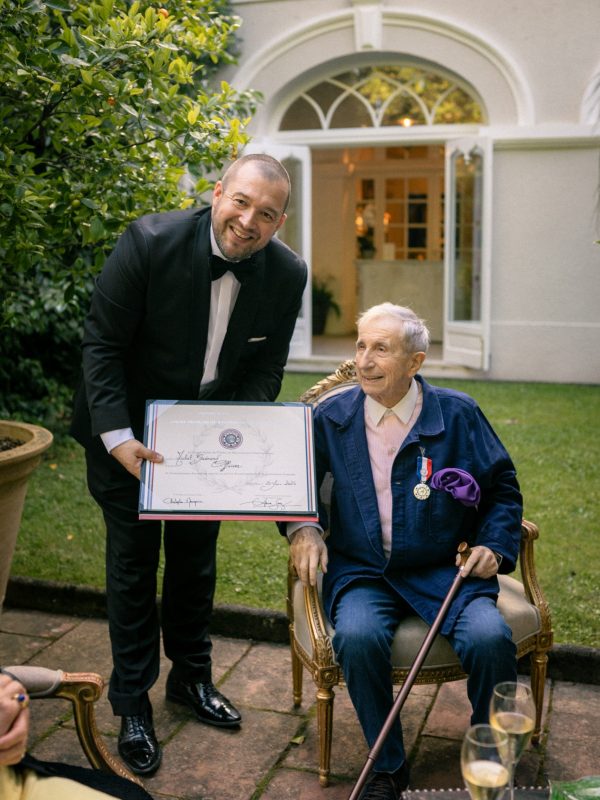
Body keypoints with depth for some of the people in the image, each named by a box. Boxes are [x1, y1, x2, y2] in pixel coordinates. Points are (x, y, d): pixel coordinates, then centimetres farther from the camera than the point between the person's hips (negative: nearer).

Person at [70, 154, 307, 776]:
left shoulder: (286, 274, -13)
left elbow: (266, 367, -3)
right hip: (127, 432, -3)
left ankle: (191, 678, 38)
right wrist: (118, 438, -26)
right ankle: (132, 704, 21)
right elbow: (101, 342, -19)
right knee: (132, 561, 5)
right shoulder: (151, 241, -25)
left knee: (196, 558, 17)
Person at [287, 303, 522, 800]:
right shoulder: (332, 416, 4)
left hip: (447, 571, 0)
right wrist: (303, 528, -4)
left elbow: (503, 489, 11)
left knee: (490, 638, -27)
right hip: (363, 573, 1)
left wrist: (494, 545, -4)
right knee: (358, 637, -31)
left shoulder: (458, 414, 1)